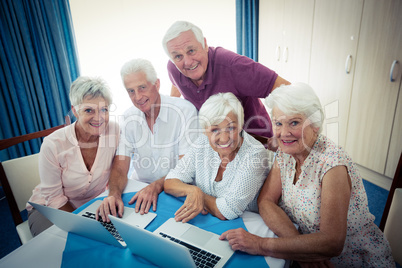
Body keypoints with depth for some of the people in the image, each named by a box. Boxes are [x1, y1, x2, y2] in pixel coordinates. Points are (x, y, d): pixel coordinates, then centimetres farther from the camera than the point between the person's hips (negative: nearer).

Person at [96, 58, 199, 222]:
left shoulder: (185, 111, -14)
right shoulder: (128, 119, 0)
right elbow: (120, 168, -4)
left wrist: (156, 186, -30)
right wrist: (114, 194, -25)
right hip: (141, 187, 5)